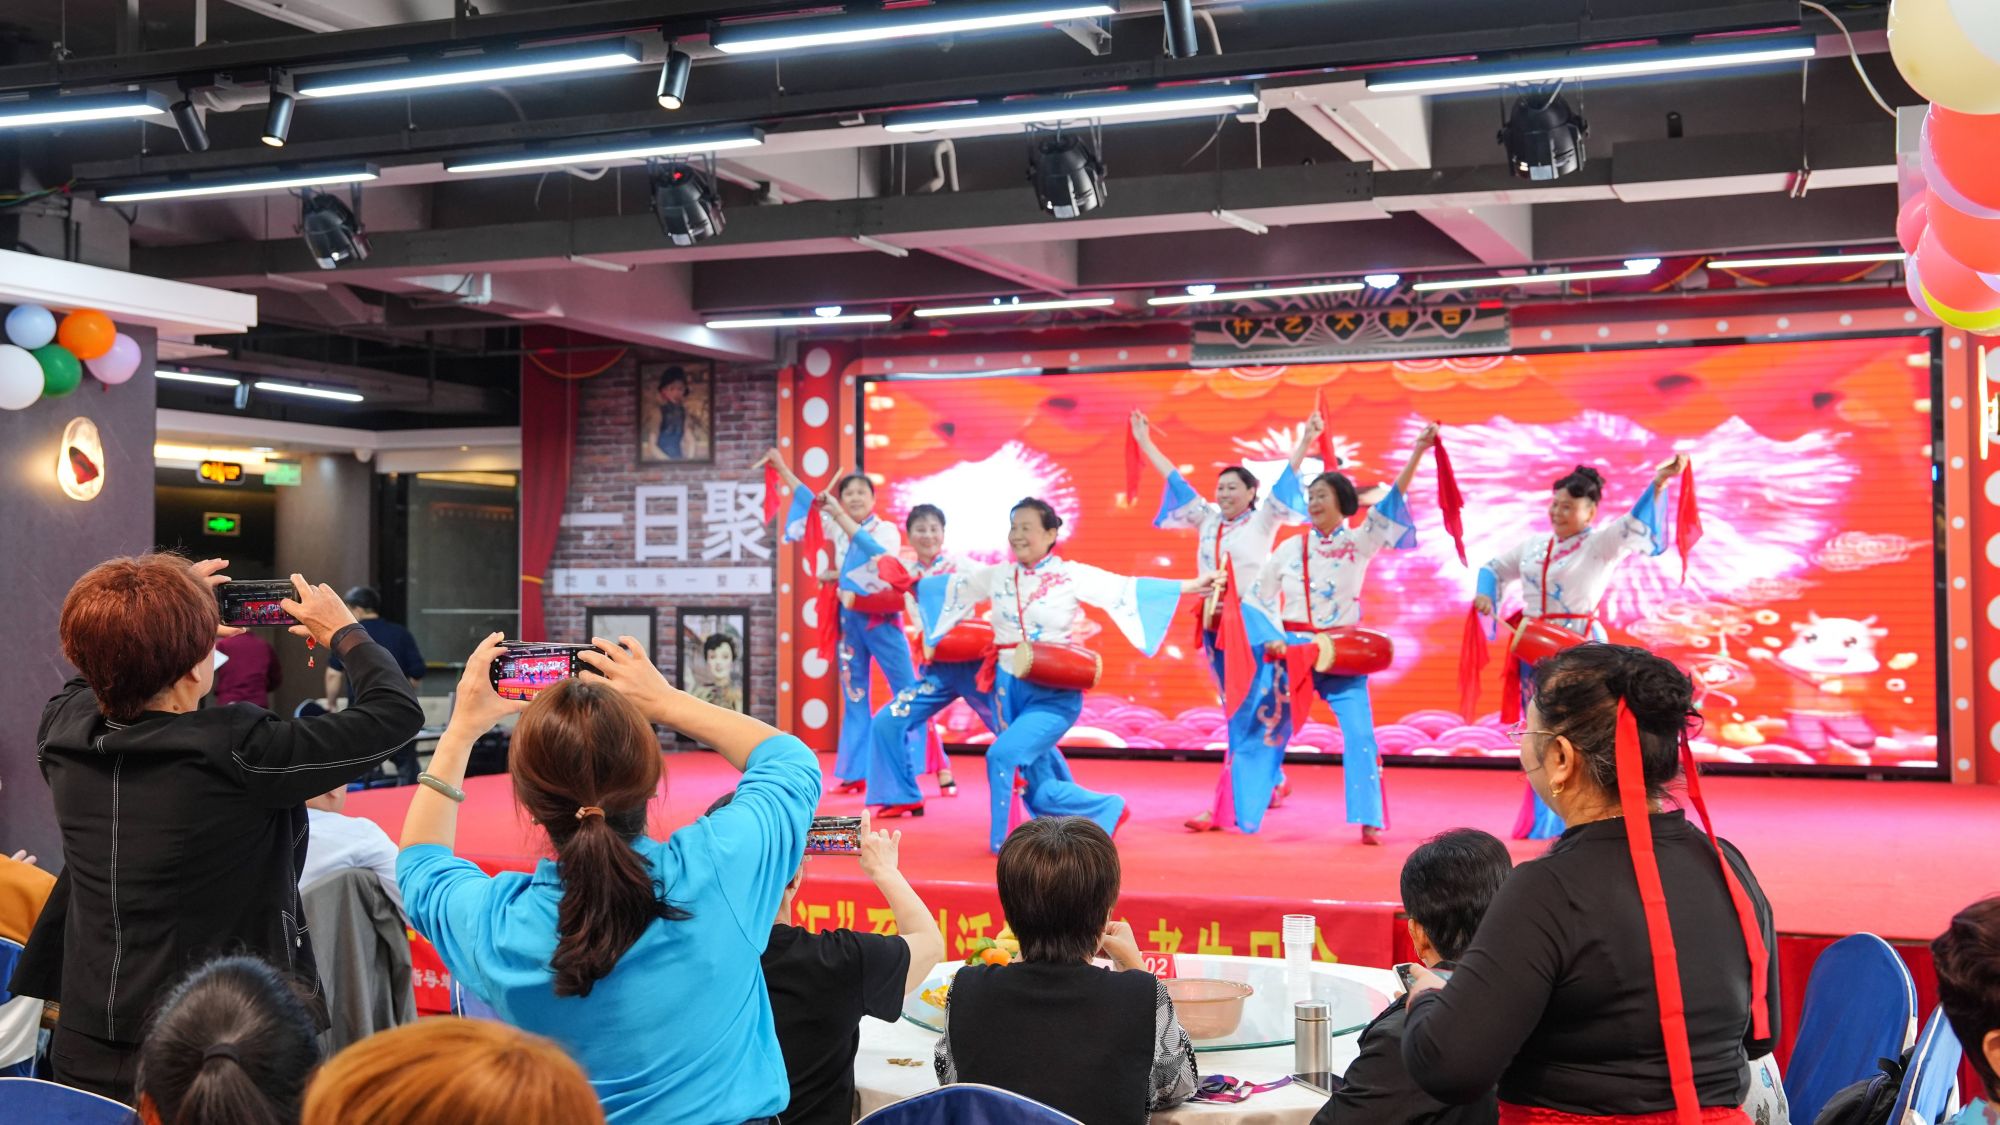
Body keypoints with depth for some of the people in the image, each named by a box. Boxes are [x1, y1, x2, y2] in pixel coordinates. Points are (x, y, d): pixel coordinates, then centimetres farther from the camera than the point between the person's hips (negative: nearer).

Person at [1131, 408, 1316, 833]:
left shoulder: (1263, 520, -1)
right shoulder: (1207, 519, 11)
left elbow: (1286, 479, -11)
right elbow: (1176, 480, 16)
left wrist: (1305, 442, -23)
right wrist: (1145, 443, 19)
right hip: (1216, 626, 6)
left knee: (1247, 716, -9)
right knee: (1238, 713, 13)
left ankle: (1224, 808, -14)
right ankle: (1270, 784, 29)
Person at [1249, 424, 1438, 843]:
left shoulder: (1360, 542, 0)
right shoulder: (1291, 548, 4)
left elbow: (1392, 501, -11)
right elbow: (1259, 597, 11)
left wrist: (1418, 451, -20)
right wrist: (1269, 637, -1)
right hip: (1292, 650, 1)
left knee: (1360, 734, -11)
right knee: (1263, 729, 3)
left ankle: (1369, 822, -3)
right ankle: (1228, 811, 11)